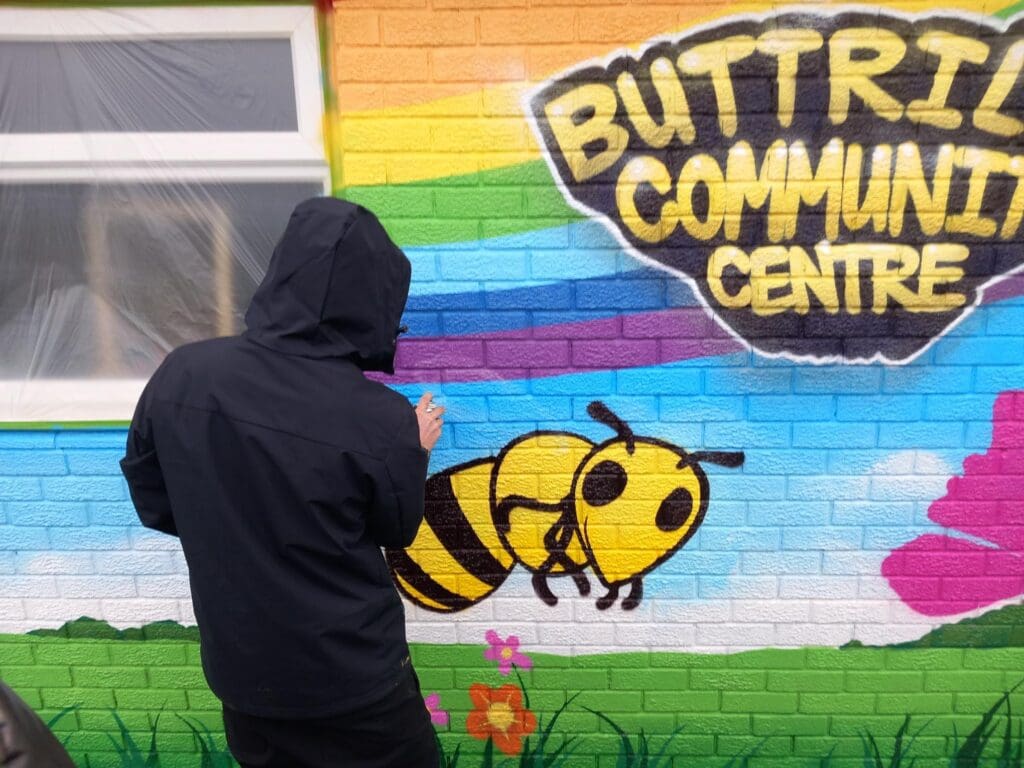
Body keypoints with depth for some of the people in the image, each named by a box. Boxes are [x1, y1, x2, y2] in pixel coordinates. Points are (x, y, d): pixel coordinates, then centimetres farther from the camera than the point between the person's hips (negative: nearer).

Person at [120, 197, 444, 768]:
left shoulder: (182, 374, -14)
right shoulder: (380, 418, -25)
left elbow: (154, 504, 0)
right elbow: (397, 531, -7)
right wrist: (416, 451, 9)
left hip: (238, 669, 4)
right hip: (351, 675, -4)